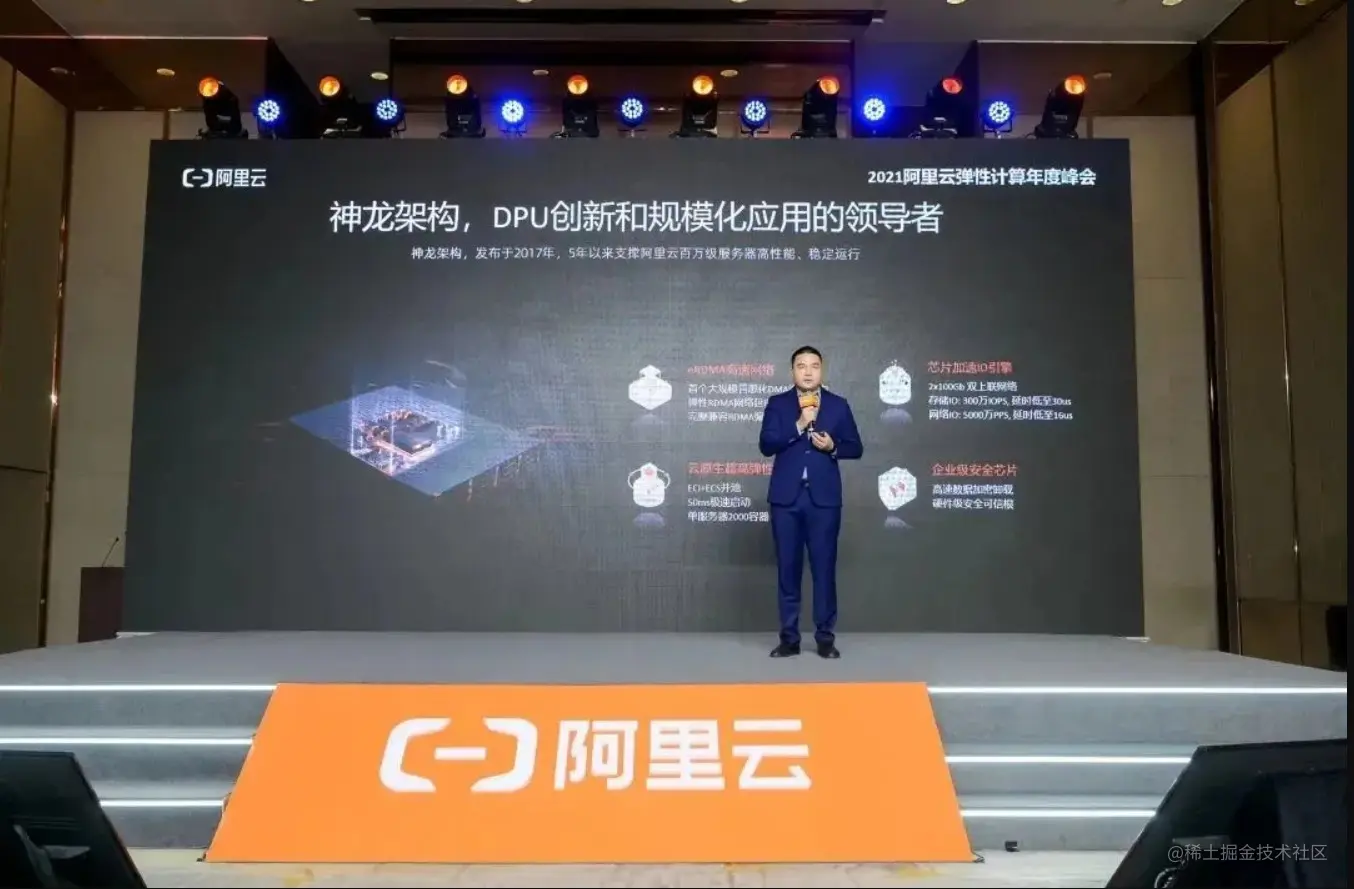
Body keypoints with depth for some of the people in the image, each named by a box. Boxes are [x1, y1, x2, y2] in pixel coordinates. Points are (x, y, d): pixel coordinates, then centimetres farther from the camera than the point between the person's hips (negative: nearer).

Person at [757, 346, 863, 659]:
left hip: (824, 498, 0)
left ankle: (825, 638, 11)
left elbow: (856, 448, 8)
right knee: (788, 570, 5)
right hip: (786, 498, 0)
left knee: (824, 569, 2)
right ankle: (789, 638, 12)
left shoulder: (839, 405, 8)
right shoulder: (777, 404, 5)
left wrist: (833, 447, -11)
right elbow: (767, 445, -6)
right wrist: (799, 425, -15)